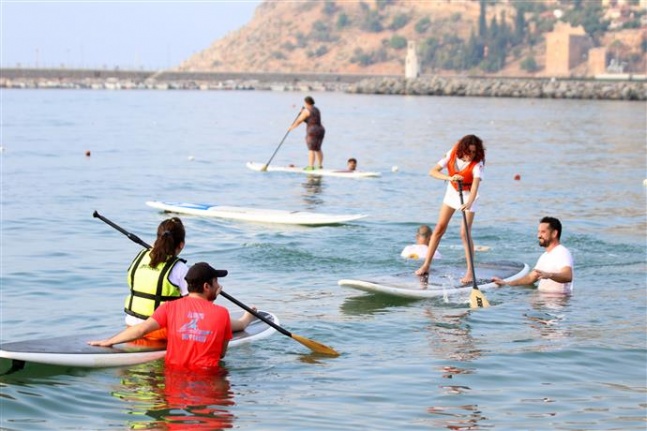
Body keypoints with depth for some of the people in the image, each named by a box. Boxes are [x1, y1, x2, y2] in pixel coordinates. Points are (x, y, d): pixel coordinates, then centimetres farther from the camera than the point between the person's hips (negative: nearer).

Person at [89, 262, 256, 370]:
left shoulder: (170, 307, 3)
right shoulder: (222, 313, 2)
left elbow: (142, 329, -5)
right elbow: (222, 354, 10)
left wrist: (108, 342, 5)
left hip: (174, 371, 1)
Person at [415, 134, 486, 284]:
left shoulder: (477, 164, -29)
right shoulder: (452, 155, -20)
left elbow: (475, 186, -42)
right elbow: (433, 171, -24)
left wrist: (469, 203, -60)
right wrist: (450, 178, -40)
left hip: (468, 196, -4)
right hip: (452, 192, 4)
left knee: (465, 233, -14)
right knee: (440, 227, 3)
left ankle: (470, 271, -8)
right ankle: (426, 265, 11)